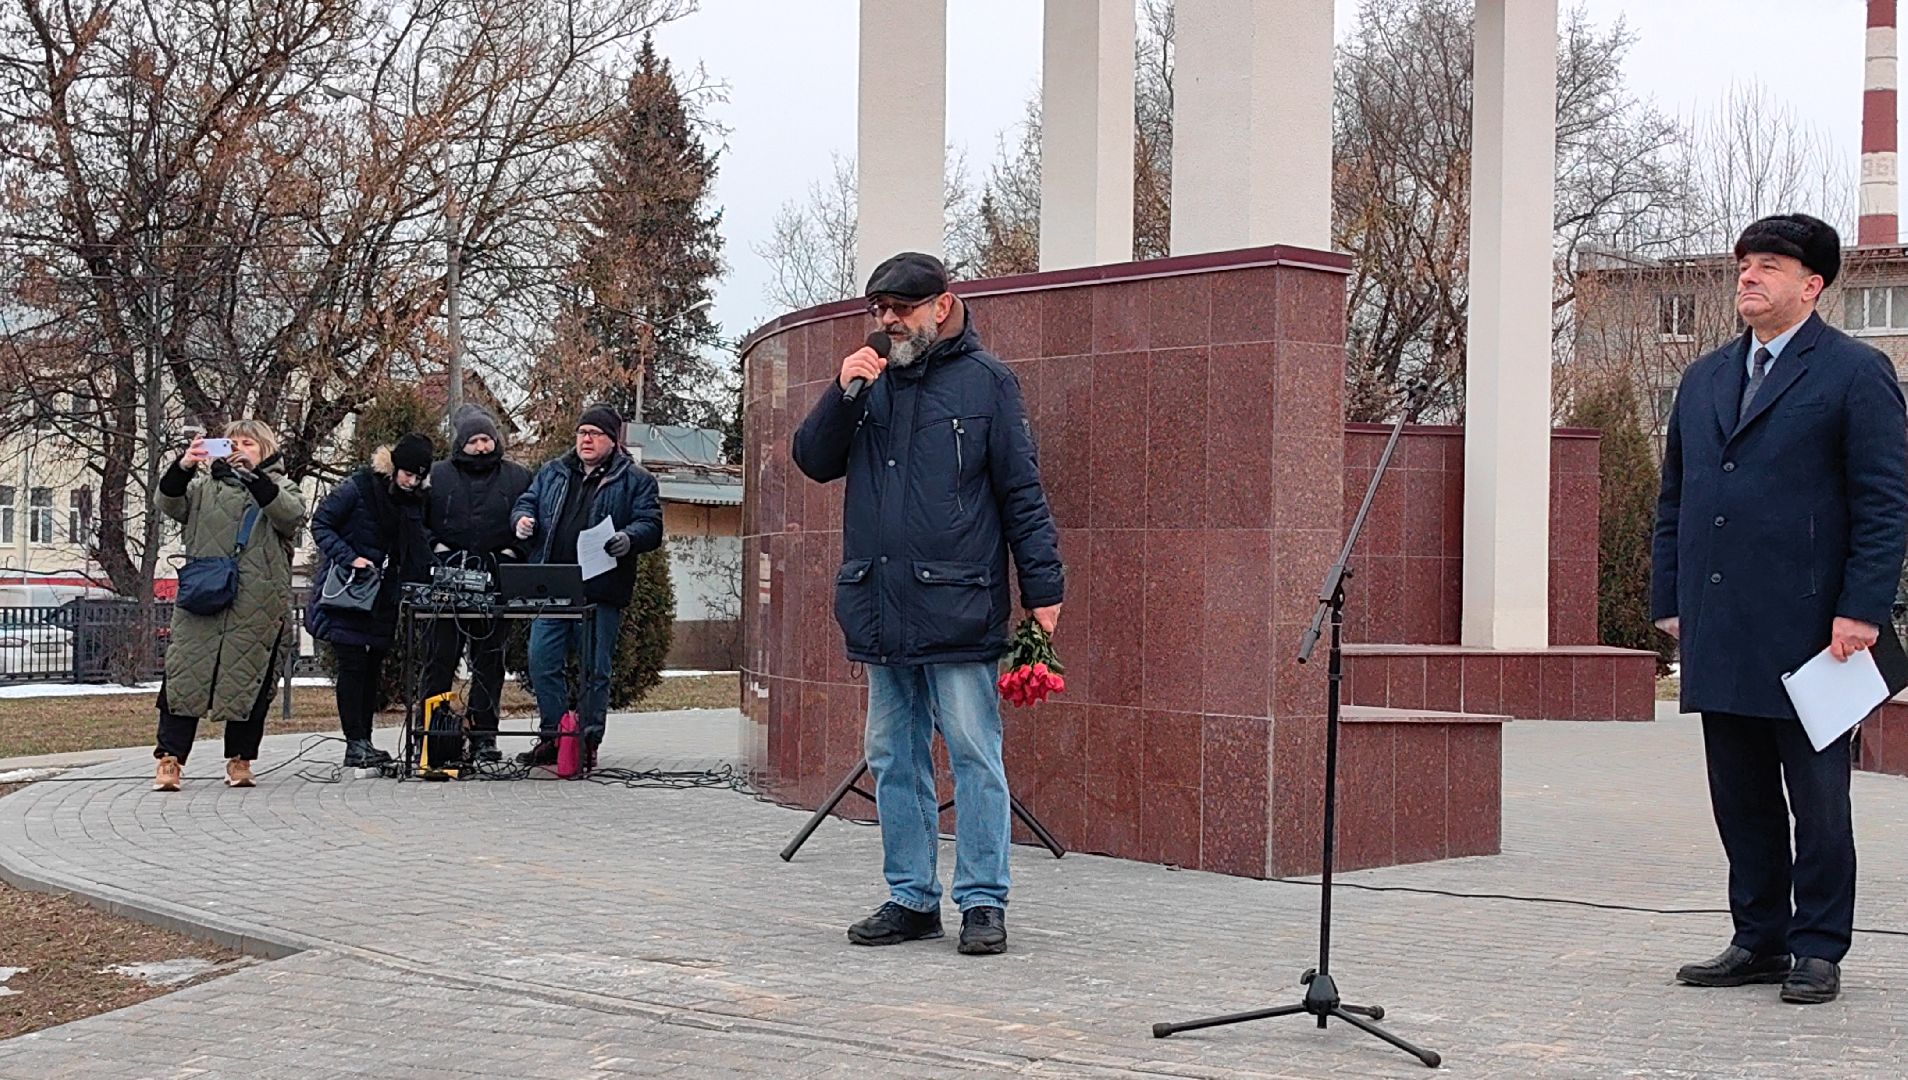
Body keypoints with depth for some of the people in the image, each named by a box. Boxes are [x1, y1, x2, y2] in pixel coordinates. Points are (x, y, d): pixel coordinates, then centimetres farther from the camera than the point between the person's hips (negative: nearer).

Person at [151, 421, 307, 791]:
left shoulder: (281, 489, 14)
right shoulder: (206, 486, 18)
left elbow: (292, 515, -9)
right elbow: (167, 504, 3)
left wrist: (254, 476, -19)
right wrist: (182, 467, -15)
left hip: (258, 607, -1)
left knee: (250, 681, 3)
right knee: (185, 675, -6)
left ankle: (240, 760, 15)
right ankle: (170, 758, -6)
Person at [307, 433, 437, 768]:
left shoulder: (414, 501, 5)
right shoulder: (358, 487, -12)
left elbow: (417, 552, 10)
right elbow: (320, 524, -11)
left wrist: (418, 588, -6)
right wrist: (349, 558, -22)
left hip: (382, 598, 6)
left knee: (373, 666, 7)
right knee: (353, 665, -8)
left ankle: (364, 742, 13)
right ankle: (355, 744, -7)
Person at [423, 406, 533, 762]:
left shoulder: (517, 478, 8)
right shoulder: (437, 476, 7)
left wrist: (513, 552, -4)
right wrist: (435, 549, -4)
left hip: (497, 585, 1)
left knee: (489, 662, 6)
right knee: (441, 657, 0)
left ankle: (484, 735, 11)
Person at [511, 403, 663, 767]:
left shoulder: (635, 480, 4)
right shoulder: (552, 473, 18)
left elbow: (651, 526, -3)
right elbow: (527, 501, 22)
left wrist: (628, 539, -24)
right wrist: (524, 519, -1)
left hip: (600, 592, -4)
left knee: (594, 669, 0)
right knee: (542, 662, 3)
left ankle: (587, 741, 9)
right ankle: (552, 737, 14)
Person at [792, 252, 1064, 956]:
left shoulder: (985, 382, 2)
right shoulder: (870, 381, 15)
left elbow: (1022, 492, 0)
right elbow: (813, 462, 12)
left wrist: (1044, 589, -5)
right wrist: (842, 396, -4)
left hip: (958, 610, -5)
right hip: (880, 610, 5)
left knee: (974, 756, -4)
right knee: (894, 759, 9)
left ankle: (983, 901, 3)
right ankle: (911, 898, 18)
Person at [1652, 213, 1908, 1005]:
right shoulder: (1704, 379, 17)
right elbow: (1673, 497, 19)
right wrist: (1669, 600, 11)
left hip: (1807, 630, -6)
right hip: (1718, 635, 6)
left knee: (1817, 799, 3)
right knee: (1740, 798, 10)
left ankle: (1817, 950, 12)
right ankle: (1760, 940, 19)